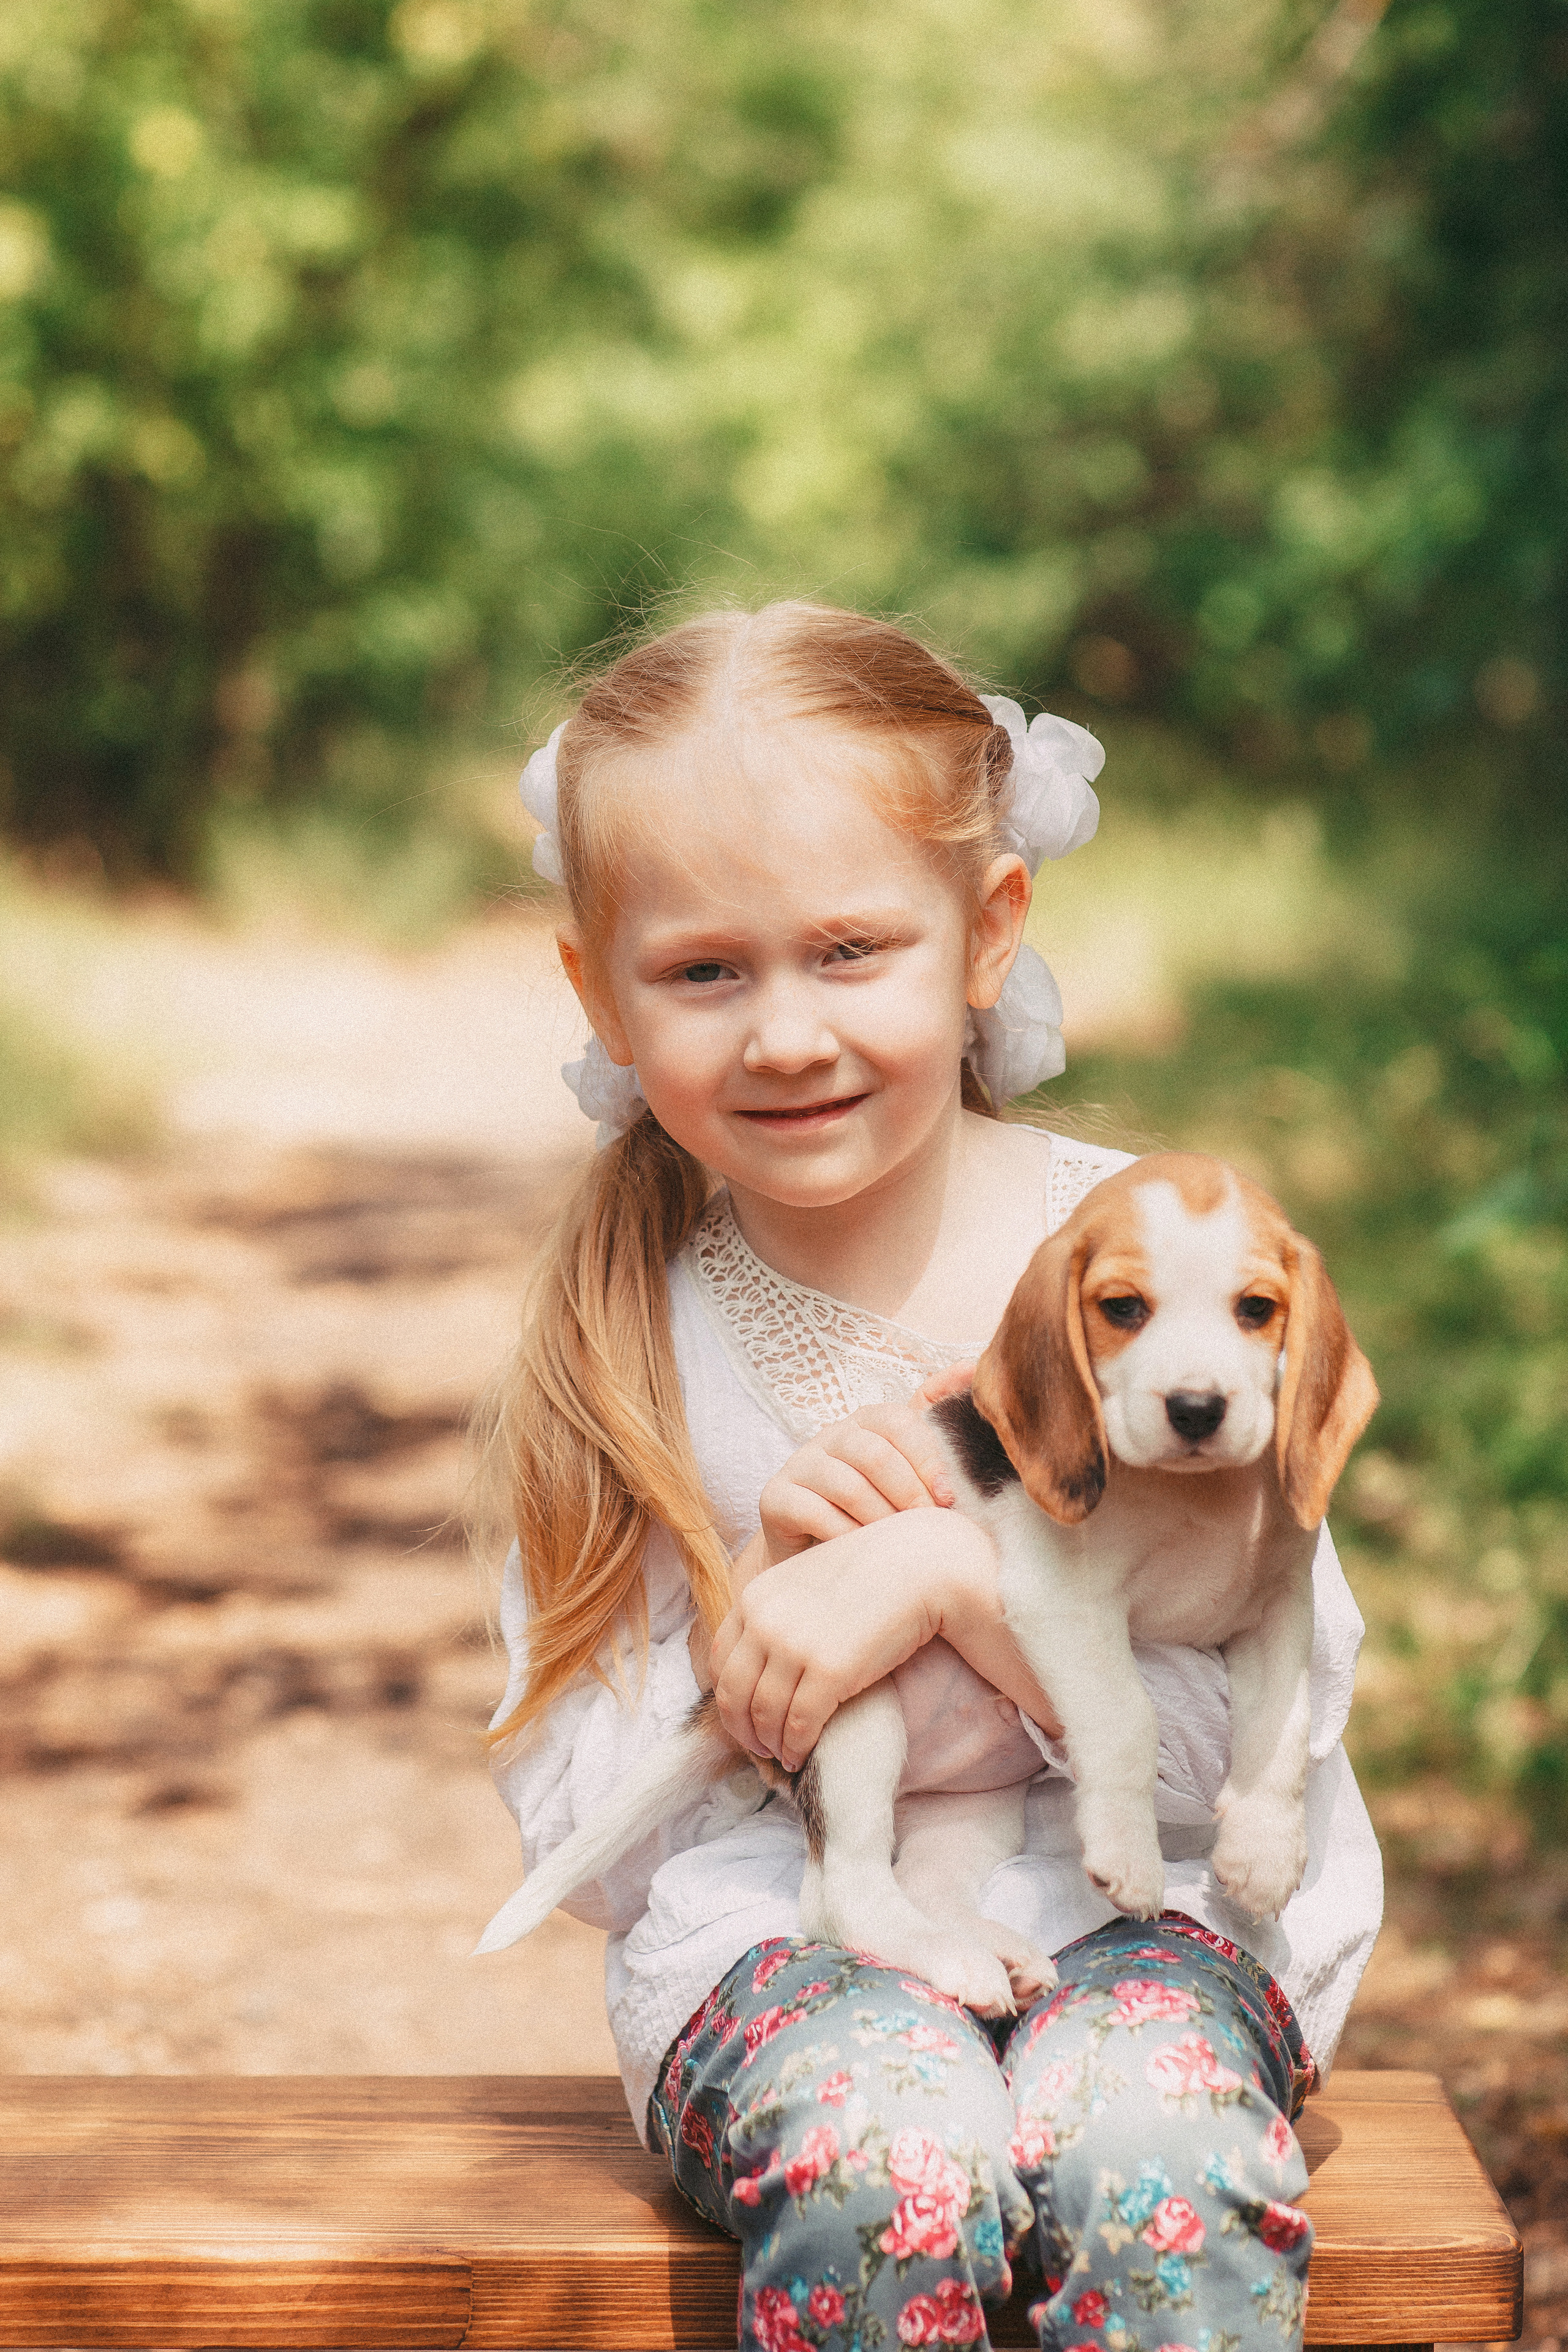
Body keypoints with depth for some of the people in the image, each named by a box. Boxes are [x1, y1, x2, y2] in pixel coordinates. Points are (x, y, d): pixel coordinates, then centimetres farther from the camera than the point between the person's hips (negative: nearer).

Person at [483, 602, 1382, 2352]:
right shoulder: (624, 1330, 1)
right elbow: (582, 1842, 1)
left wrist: (950, 1575, -19)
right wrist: (748, 1612, -16)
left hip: (1129, 1899, -1)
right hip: (773, 1928, 1)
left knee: (1157, 2169, -33)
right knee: (883, 2174, -31)